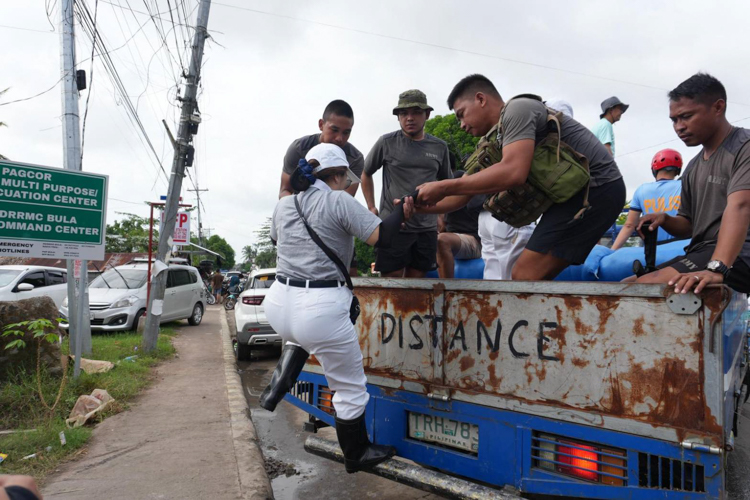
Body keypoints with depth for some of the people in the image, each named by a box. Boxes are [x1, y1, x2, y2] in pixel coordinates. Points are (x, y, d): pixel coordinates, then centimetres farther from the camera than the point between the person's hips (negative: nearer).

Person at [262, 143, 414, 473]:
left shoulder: (284, 204, 10)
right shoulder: (338, 201, -7)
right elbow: (381, 237, -11)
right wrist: (402, 212, 6)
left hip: (278, 302, 7)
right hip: (320, 309, -6)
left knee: (300, 336, 43)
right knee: (350, 389, 13)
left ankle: (278, 385, 25)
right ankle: (357, 455, 30)